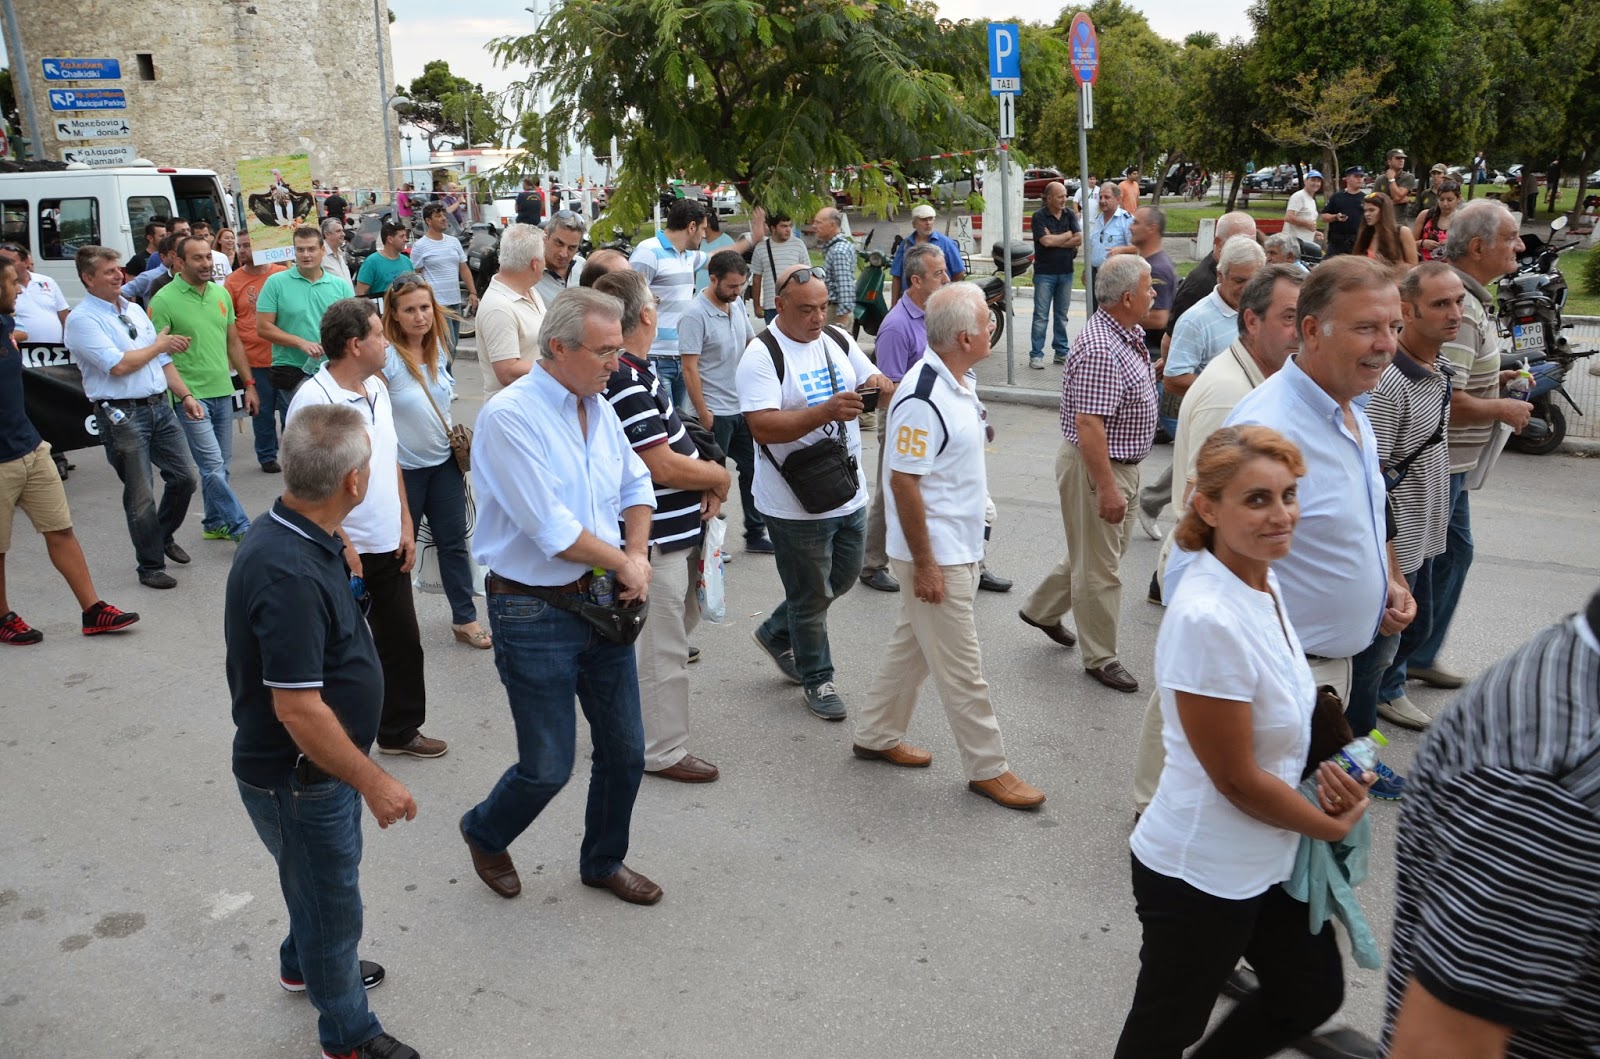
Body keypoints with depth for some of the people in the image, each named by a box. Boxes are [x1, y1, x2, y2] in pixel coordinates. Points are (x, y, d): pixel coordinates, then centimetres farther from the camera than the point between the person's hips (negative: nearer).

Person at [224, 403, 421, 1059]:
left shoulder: (291, 534, -4)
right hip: (298, 781, -9)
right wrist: (374, 782, -23)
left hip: (319, 768, 9)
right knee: (332, 902, 12)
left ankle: (304, 966, 57)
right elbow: (298, 710, -31)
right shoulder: (289, 574, -35)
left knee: (322, 879, 31)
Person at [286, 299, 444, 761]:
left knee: (402, 641, 16)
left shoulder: (377, 388, 7)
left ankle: (400, 729, 33)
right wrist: (343, 547, -19)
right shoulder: (313, 400, -19)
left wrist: (406, 523, 10)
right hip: (344, 553, -8)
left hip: (389, 548, 8)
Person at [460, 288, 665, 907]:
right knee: (548, 767, 3)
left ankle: (604, 861, 38)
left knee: (625, 750, 14)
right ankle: (485, 833, 36)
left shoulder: (599, 409, 6)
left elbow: (636, 489, 18)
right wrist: (624, 565, -10)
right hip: (535, 614, -7)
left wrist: (638, 557, 1)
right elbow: (553, 530, -23)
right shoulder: (509, 416, -18)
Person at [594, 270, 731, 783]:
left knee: (676, 626, 25)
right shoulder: (625, 383, -24)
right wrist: (719, 477, -9)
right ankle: (662, 752, 18)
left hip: (674, 529, 11)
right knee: (661, 648, 2)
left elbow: (673, 445, 16)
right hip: (654, 538, -11)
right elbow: (663, 466, -26)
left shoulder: (634, 371, 9)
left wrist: (703, 482, 0)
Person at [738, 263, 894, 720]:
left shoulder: (838, 340, 6)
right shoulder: (762, 355, -15)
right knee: (811, 596, 8)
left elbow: (878, 384, 13)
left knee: (843, 577, 21)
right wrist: (827, 411, -36)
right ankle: (816, 679, 29)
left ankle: (776, 634, 43)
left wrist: (881, 387, -12)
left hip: (849, 492, 7)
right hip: (797, 505, -7)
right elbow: (762, 426, -26)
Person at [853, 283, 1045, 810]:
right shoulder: (922, 400, -25)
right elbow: (903, 482, -24)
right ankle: (987, 768, 16)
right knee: (961, 668, 3)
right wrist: (924, 564, -21)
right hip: (937, 555, -10)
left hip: (959, 545, 10)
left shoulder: (958, 380, 6)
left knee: (910, 644, 20)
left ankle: (876, 736, 35)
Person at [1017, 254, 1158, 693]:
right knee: (1099, 566, 4)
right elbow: (1088, 425, -30)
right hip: (1096, 467, -10)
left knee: (1105, 550, 23)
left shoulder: (1126, 336, 6)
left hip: (1120, 464, 10)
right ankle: (1101, 658, 18)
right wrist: (1108, 489, -28)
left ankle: (1041, 608, 40)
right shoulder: (1100, 349, -27)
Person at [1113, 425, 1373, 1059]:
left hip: (1269, 858, 9)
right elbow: (1238, 779, -22)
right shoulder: (1207, 619, -30)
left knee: (1313, 993, 24)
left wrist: (1326, 773, -4)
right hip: (1200, 875, -8)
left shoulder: (1264, 584, -2)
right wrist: (1334, 824, -7)